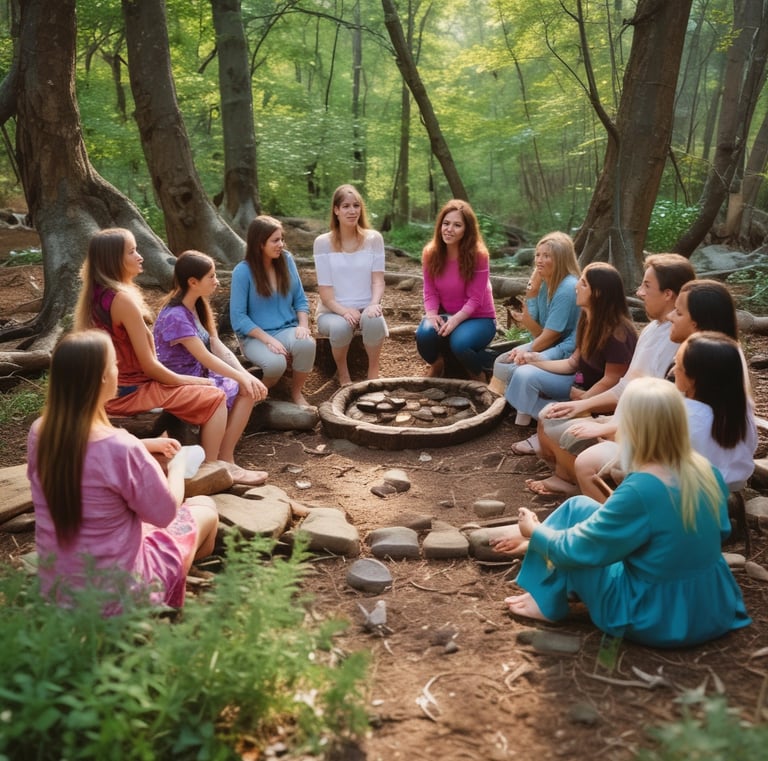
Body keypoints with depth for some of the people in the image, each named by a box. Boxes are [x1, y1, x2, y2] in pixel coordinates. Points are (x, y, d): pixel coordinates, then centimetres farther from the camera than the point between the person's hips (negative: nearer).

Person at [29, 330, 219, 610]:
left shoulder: (39, 433, -9)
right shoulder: (121, 448, -30)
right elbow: (165, 513, -14)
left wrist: (144, 445, 12)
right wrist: (178, 466, 2)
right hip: (117, 595, -6)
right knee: (205, 508, 17)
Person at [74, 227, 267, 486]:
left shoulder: (94, 294, 6)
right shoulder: (124, 299, -22)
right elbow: (149, 365, -19)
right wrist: (187, 380, -4)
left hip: (111, 387, 10)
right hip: (130, 391, -10)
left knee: (204, 390, 20)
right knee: (215, 397, -1)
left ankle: (220, 461, 20)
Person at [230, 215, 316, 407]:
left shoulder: (286, 260, 2)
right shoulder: (243, 271, -11)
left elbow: (300, 299, 8)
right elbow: (238, 317, -12)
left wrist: (303, 325, -12)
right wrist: (268, 339, -22)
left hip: (287, 329, 4)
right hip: (255, 336, -3)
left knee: (306, 343, -33)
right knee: (276, 363, -36)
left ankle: (297, 392, -6)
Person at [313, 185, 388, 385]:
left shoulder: (374, 238, 2)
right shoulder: (323, 242, -4)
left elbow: (378, 279, -3)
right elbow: (324, 289, -7)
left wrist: (374, 304, -23)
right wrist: (344, 310, -24)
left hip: (365, 308, 1)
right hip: (333, 311, -1)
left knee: (375, 321, -35)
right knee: (340, 327, -36)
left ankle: (373, 373, -10)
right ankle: (343, 375, -6)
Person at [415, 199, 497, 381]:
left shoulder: (478, 255, -17)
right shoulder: (430, 253, -5)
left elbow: (475, 299, -17)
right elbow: (430, 292, -4)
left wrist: (455, 320, -32)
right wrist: (431, 315, -24)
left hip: (478, 318, -3)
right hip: (446, 316, 3)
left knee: (460, 343, -36)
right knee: (424, 333, -31)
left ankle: (478, 375, -1)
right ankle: (436, 365, 4)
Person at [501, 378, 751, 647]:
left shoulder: (639, 491, -28)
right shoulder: (707, 471, -7)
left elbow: (574, 550, -16)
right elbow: (721, 531, 13)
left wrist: (535, 531, 4)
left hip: (654, 621, -7)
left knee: (577, 509, 2)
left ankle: (548, 600, 15)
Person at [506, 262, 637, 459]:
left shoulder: (617, 333, -26)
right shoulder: (588, 319, 0)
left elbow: (610, 382, -21)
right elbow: (574, 363, 5)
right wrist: (538, 362, -5)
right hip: (582, 383, 9)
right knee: (525, 375, -6)